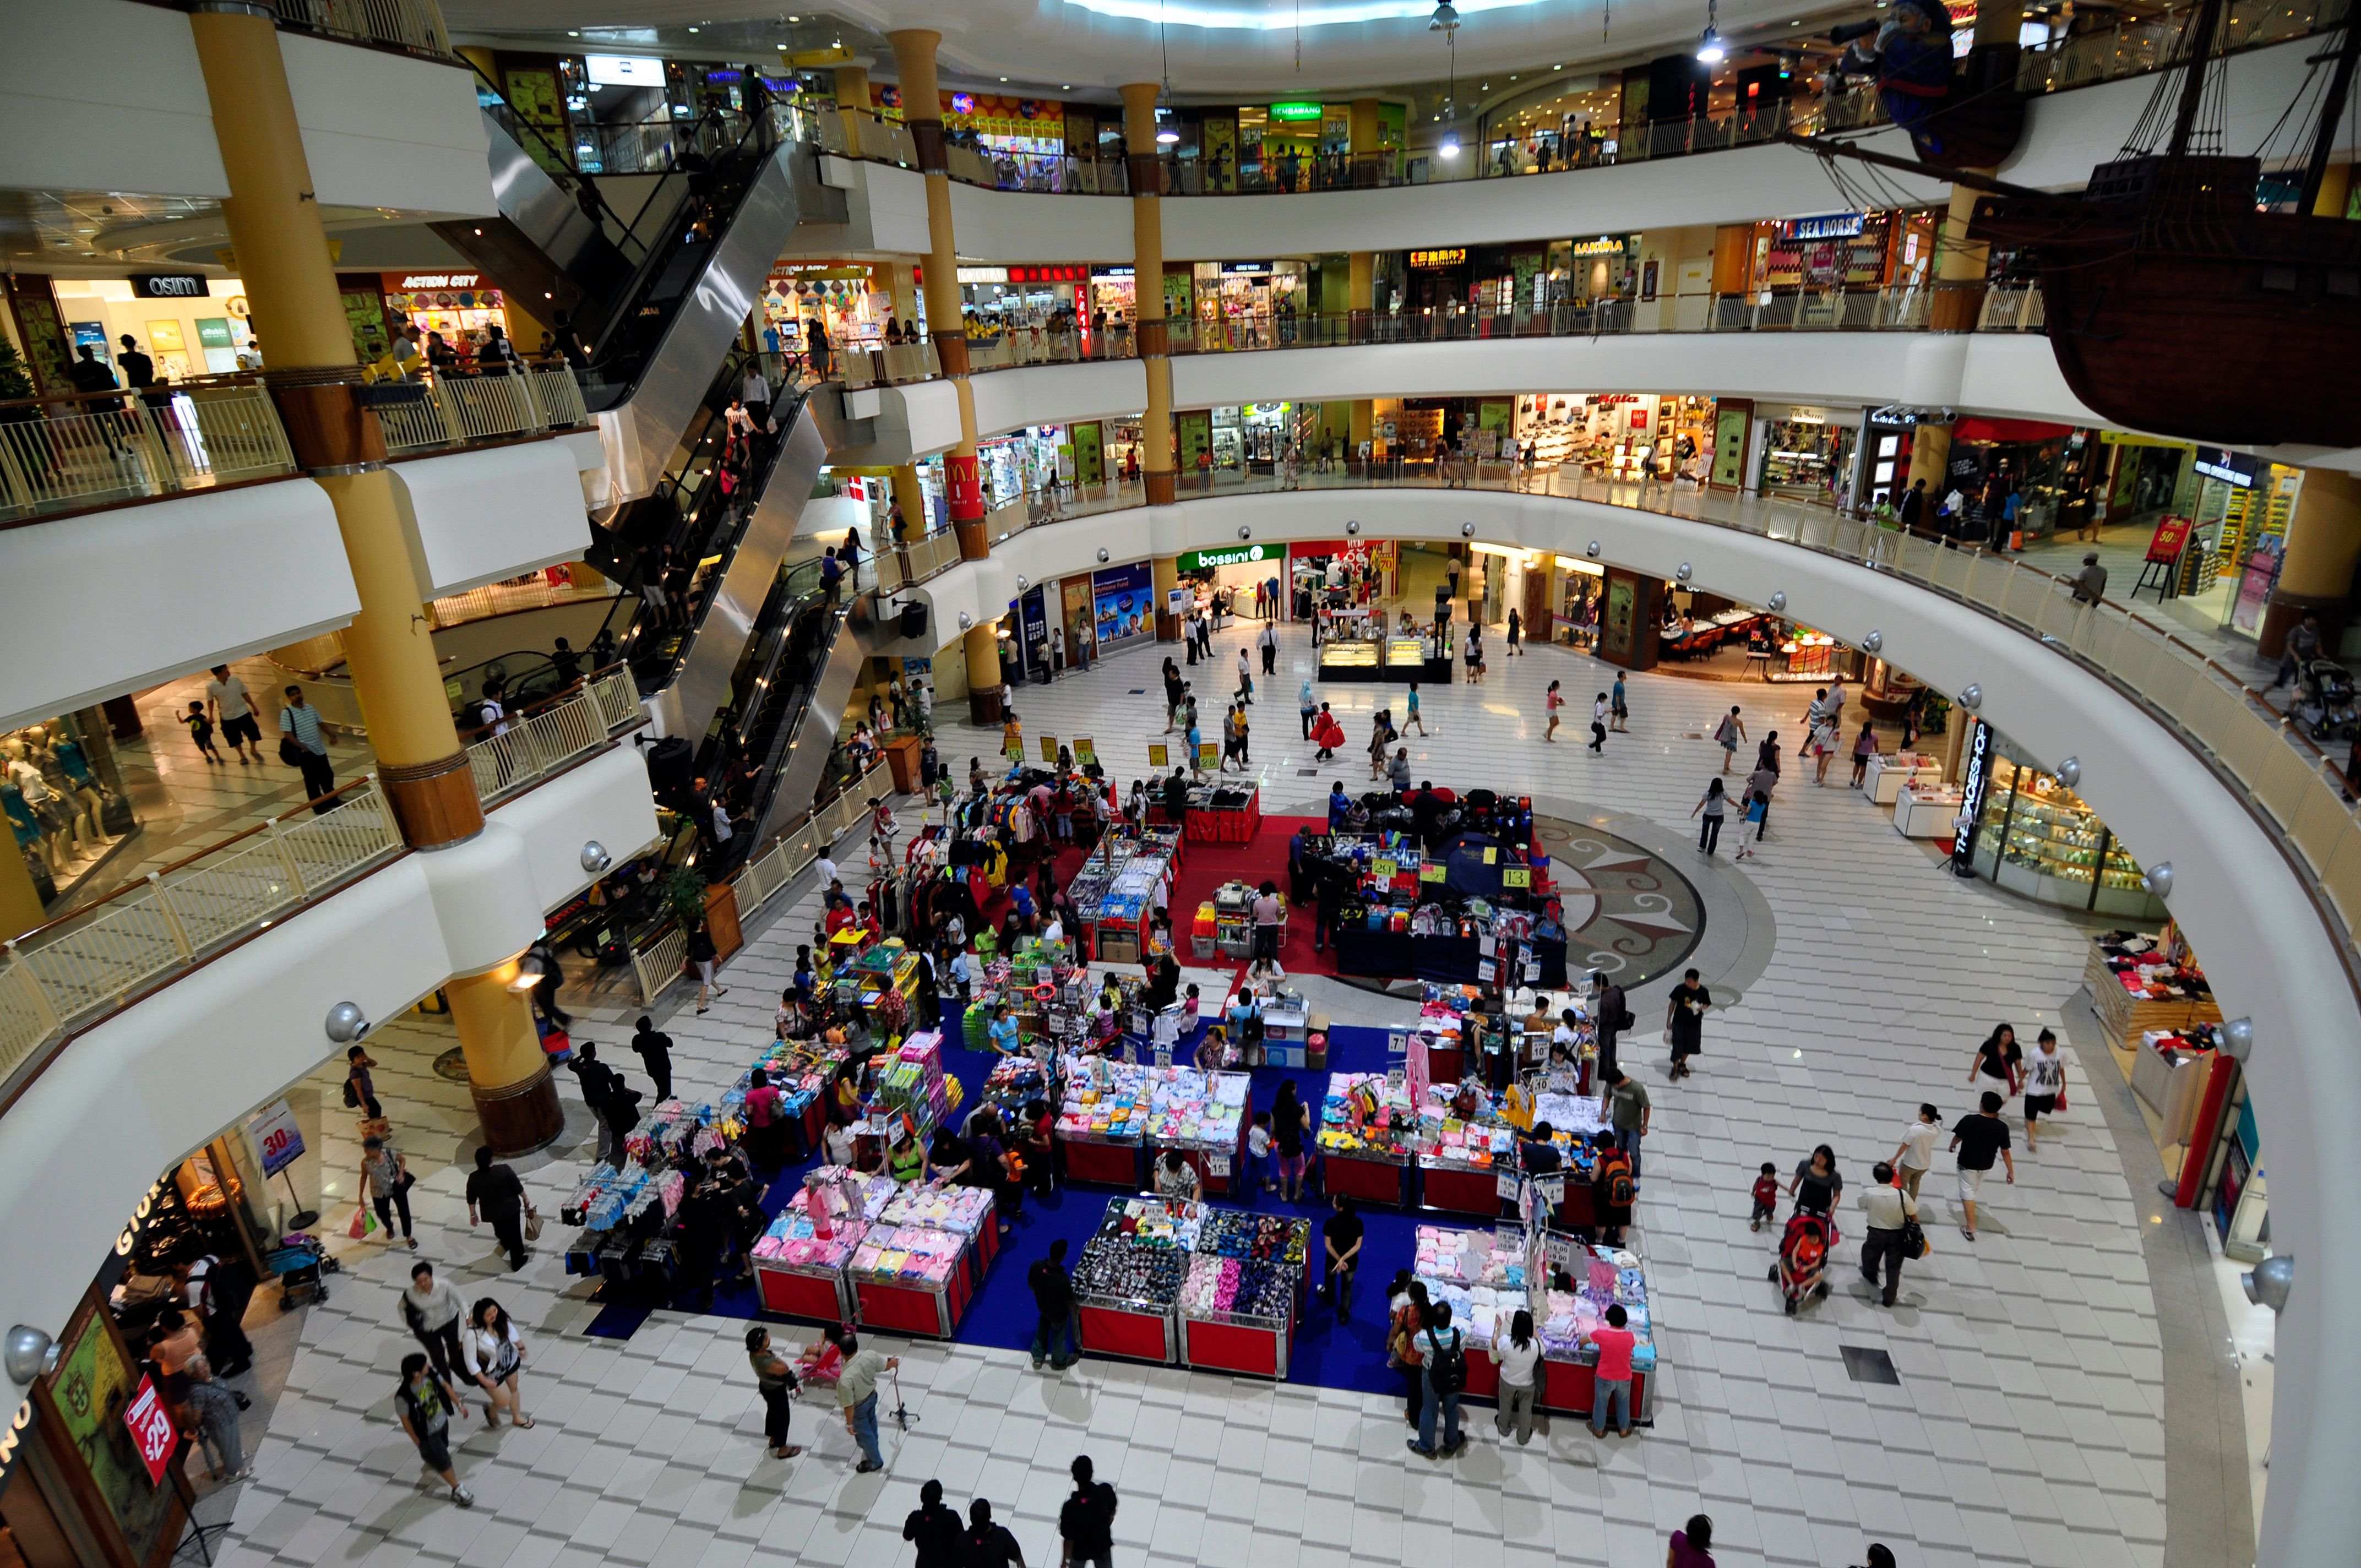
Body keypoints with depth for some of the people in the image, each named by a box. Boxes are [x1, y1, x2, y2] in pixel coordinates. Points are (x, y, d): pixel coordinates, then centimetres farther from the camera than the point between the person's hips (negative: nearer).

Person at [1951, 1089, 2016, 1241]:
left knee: (1968, 1193, 7)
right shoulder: (2002, 1127, -18)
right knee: (1975, 1188, 31)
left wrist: (1952, 1145, 14)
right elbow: (2005, 1152, -11)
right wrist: (2011, 1171, 1)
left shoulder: (1969, 1121, -25)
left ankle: (1970, 1228, 5)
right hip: (1987, 1166, 4)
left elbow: (1957, 1138, -9)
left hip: (1967, 1164, -4)